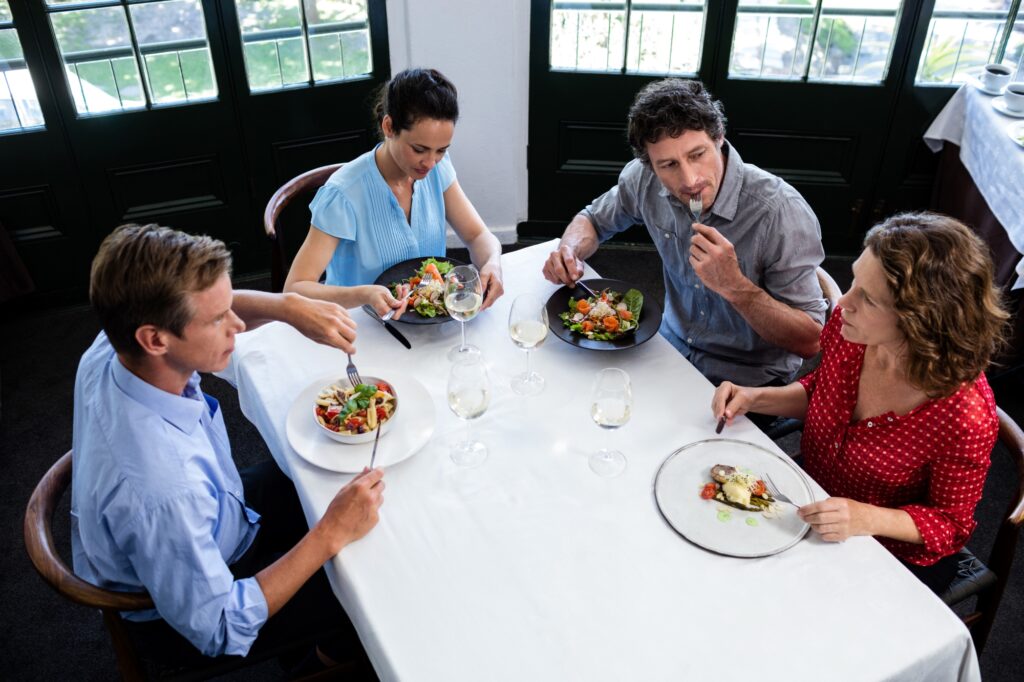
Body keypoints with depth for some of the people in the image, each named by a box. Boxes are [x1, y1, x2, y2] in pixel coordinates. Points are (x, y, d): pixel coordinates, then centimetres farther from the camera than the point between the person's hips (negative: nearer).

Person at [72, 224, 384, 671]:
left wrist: (288, 305, -21)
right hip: (188, 614, -7)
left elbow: (220, 308, -3)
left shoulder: (112, 349, -23)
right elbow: (220, 631, -31)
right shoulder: (159, 488, -45)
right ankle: (338, 653, 39)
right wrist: (331, 534, -32)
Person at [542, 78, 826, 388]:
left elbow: (809, 342, -23)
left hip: (749, 382, -5)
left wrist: (734, 286, -37)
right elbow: (592, 219, 8)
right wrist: (570, 252, -14)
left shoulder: (782, 212, -27)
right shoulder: (645, 178, -13)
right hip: (672, 348, 6)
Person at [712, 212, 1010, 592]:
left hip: (891, 559, -5)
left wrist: (868, 519, -32)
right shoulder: (848, 325, -18)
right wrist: (754, 399, -11)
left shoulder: (964, 415, -33)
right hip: (810, 503, 5)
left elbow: (951, 524, -15)